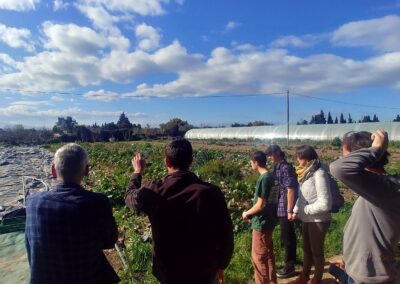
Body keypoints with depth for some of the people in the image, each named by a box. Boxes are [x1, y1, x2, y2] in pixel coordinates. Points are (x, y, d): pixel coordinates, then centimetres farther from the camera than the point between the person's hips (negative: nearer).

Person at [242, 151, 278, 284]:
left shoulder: (263, 179, -23)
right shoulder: (271, 176, 5)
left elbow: (260, 205, -23)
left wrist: (247, 213, -7)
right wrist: (252, 213, 13)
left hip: (261, 223, -9)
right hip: (269, 220, 9)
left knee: (258, 256, 6)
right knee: (268, 253, 22)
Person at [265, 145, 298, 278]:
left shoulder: (286, 167, -19)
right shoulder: (278, 167, 10)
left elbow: (291, 189, -23)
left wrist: (289, 210, -22)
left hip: (285, 209, -9)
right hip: (281, 208, 9)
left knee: (287, 237, 4)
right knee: (288, 236, 22)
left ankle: (289, 267, 19)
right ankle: (290, 258, 40)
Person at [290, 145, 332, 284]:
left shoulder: (319, 174, -23)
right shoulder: (305, 172, 3)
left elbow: (325, 204, -27)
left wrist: (305, 209, -17)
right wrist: (296, 210, 1)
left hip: (318, 220, -8)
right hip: (306, 219, 8)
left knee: (317, 251, 12)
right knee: (306, 249, 22)